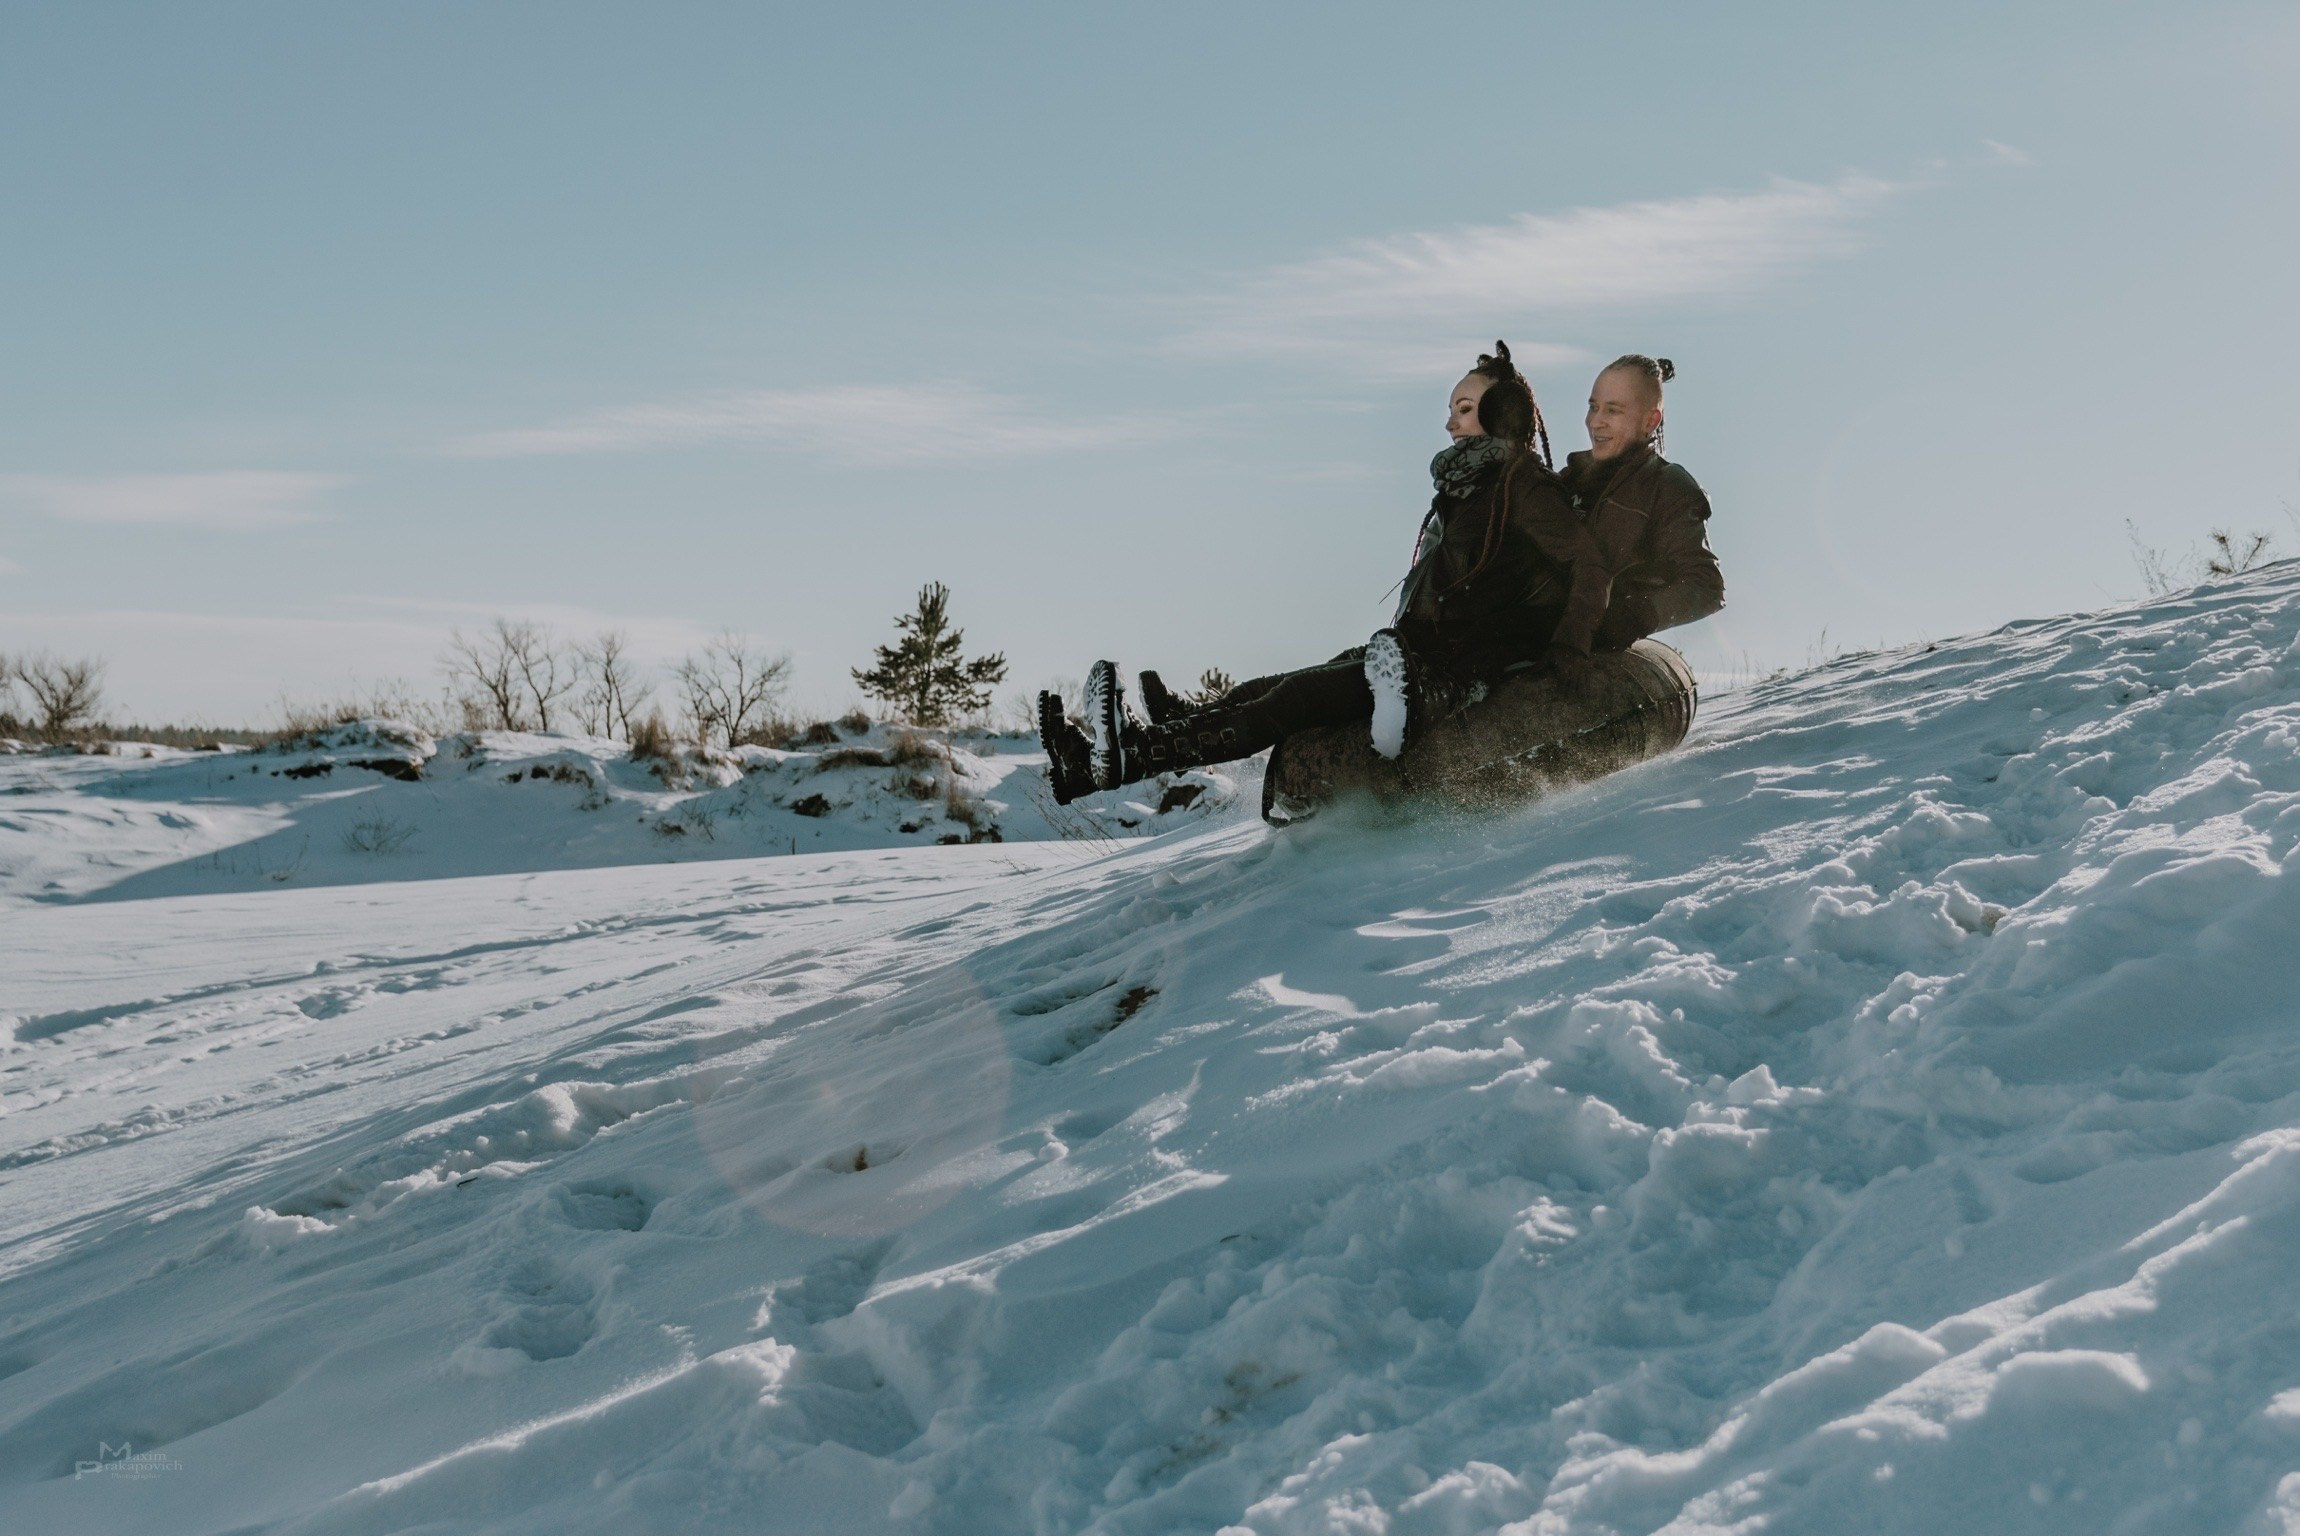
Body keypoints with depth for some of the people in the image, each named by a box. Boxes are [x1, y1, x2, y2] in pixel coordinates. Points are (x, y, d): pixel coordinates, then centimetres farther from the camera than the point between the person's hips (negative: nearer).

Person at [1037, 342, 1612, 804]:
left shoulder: (1523, 481, -7)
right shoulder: (1467, 482, 21)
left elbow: (1593, 567, -13)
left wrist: (1563, 661, -17)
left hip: (1467, 671, -9)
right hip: (1425, 651, 9)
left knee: (1299, 699, -22)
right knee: (1270, 690, -5)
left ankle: (1129, 756, -32)